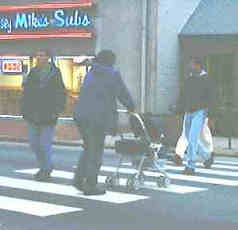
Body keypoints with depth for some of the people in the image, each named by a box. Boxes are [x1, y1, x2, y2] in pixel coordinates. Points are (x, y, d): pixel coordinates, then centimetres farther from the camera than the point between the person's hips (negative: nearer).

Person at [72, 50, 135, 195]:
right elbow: (123, 94, 3)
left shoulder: (90, 74, 17)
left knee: (89, 148, 20)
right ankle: (90, 186, 3)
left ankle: (79, 179, 13)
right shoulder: (113, 75, -1)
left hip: (81, 115, 6)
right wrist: (131, 108, 22)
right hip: (99, 117, -6)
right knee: (96, 151, 1)